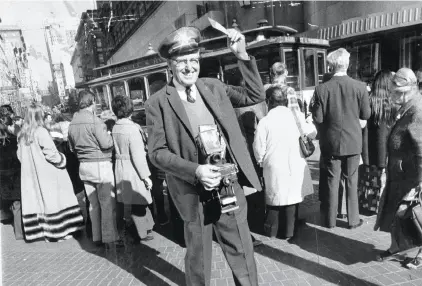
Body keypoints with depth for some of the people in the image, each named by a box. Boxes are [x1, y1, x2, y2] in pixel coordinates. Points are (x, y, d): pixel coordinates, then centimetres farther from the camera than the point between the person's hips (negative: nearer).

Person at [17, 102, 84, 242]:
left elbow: (20, 155, 11)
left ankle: (37, 230, 19)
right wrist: (62, 160, -1)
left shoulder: (22, 134, 5)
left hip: (29, 175, 6)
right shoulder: (40, 131, -14)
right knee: (51, 200, 2)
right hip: (47, 174, -6)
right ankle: (58, 231, 9)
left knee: (35, 201, 11)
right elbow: (51, 153, -16)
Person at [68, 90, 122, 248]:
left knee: (93, 204, 14)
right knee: (108, 203, 0)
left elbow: (72, 148, 15)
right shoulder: (95, 121, -15)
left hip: (84, 167, 7)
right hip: (100, 165, -7)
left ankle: (97, 237, 22)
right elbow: (106, 144, -17)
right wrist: (109, 135, 2)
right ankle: (110, 238, 5)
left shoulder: (72, 124, 8)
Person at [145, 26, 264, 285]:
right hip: (195, 193, -2)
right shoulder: (158, 103, -7)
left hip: (230, 186, 3)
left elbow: (256, 96, 3)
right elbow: (157, 152, -9)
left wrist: (243, 56, -9)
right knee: (198, 258, 19)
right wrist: (195, 171, -22)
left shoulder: (214, 87, 4)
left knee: (242, 253, 17)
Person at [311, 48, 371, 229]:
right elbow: (366, 114, -4)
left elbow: (317, 118, -11)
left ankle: (330, 220, 23)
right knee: (351, 181, 13)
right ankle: (353, 220, 24)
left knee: (332, 181, 12)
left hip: (330, 142, 0)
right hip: (353, 141, 0)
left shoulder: (321, 89, -12)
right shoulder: (360, 87, -10)